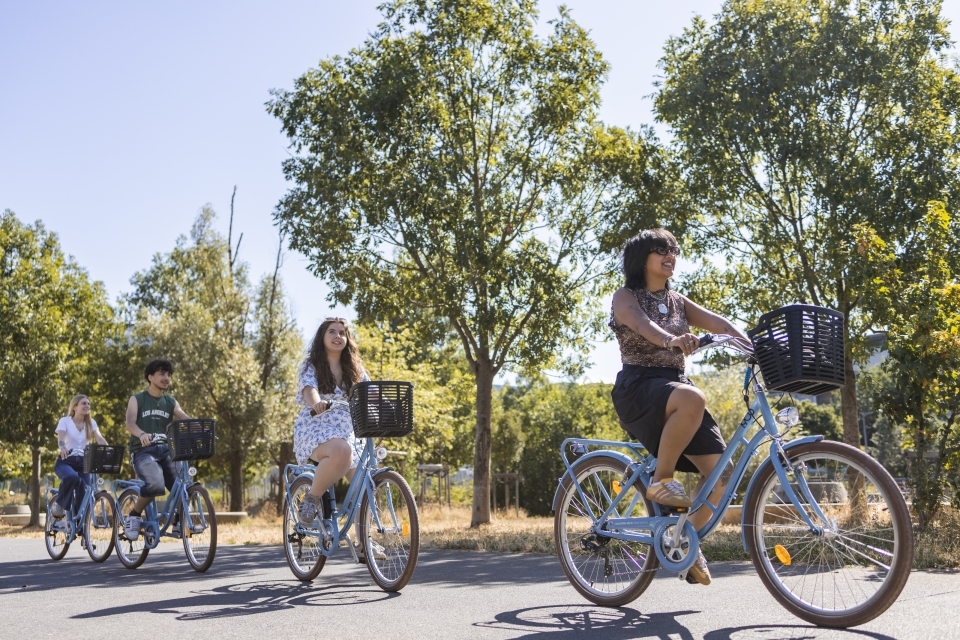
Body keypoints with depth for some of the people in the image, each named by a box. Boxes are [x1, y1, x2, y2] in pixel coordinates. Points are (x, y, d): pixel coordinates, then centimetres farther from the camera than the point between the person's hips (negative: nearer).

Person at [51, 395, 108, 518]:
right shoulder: (65, 421, -1)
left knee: (83, 493, -12)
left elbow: (99, 438, -9)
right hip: (66, 461, -4)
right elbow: (61, 437, -20)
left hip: (83, 462, 4)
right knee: (72, 477, -36)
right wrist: (63, 448, -44)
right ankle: (59, 504, -11)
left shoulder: (91, 423, 8)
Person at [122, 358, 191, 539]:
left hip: (165, 451, 4)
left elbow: (186, 420, -1)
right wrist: (142, 434, -37)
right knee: (156, 484, -32)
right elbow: (130, 423, -14)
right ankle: (133, 516, -5)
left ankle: (178, 522, 9)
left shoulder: (171, 402, 15)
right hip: (143, 451, -4)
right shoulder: (137, 399, 4)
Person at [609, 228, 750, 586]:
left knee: (719, 468, -11)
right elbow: (642, 323, -22)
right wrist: (672, 339, -43)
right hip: (638, 388, -6)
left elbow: (716, 322, 2)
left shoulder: (677, 302, 19)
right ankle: (661, 479, -19)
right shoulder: (625, 297, 2)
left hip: (674, 385, 6)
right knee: (693, 399, -39)